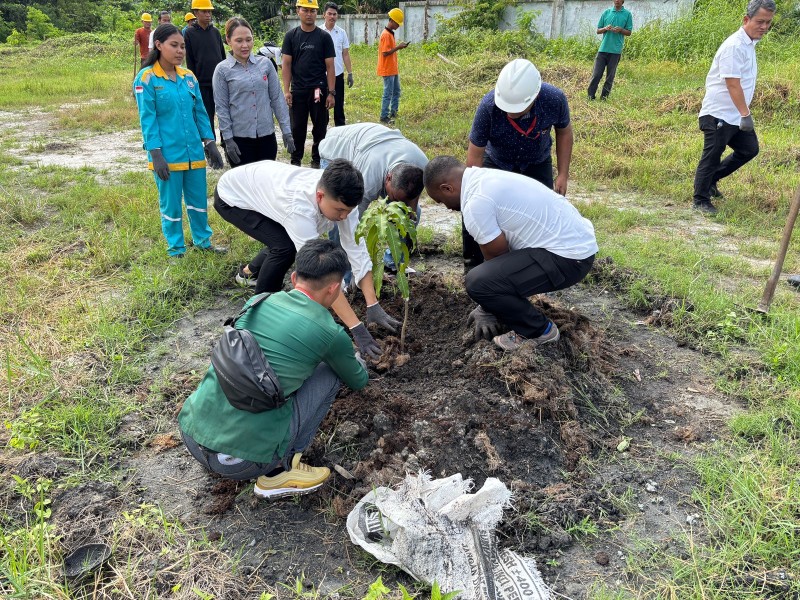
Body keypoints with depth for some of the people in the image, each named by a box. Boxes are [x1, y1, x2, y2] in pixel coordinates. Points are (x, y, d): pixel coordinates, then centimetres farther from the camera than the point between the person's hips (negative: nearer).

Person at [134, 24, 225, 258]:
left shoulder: (189, 77, 8)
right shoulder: (146, 79, -7)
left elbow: (200, 113, 12)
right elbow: (148, 120, -9)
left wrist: (210, 144, 6)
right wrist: (156, 155, -14)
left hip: (194, 152, 5)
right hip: (168, 155, -4)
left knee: (198, 200, 14)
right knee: (171, 205, 6)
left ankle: (203, 240, 32)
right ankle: (176, 250, 20)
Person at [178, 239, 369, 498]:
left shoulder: (259, 301, 8)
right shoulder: (330, 333, -7)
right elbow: (358, 381, 16)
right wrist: (355, 361, 41)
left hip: (191, 435, 6)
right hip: (241, 462, -6)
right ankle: (281, 469, 7)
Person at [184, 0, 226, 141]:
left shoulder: (215, 32, 9)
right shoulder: (189, 33, -1)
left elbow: (223, 56, 14)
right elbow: (190, 62, -2)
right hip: (202, 84, -3)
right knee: (207, 118, 2)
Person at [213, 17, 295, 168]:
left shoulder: (265, 63, 4)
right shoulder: (222, 70, -2)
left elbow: (277, 98, 5)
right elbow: (222, 108, -2)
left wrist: (286, 131, 0)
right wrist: (228, 140, -8)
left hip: (266, 135, 2)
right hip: (239, 138, -2)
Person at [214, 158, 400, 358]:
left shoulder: (339, 195, -25)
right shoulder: (299, 206, -44)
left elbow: (357, 249, -23)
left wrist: (373, 306, -28)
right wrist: (356, 328, -44)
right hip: (231, 197, -7)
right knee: (285, 246, -23)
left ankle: (251, 271, 37)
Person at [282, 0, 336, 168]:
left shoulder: (324, 37, 2)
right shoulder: (291, 36, 4)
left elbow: (330, 66, -1)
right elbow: (286, 64, 3)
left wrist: (331, 93, -7)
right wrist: (286, 91, -6)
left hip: (319, 90, -1)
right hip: (298, 91, 1)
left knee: (320, 128, 6)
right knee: (297, 128, 7)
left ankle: (317, 160, 19)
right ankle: (296, 161, 19)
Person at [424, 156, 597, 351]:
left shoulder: (476, 203, -18)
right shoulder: (487, 178, 12)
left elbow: (498, 258, -8)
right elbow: (499, 253, 19)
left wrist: (487, 311, 9)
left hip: (569, 257, -10)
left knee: (477, 282, -19)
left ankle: (539, 331, 2)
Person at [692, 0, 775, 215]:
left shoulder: (749, 44, 12)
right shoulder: (734, 46, -18)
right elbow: (733, 84, -23)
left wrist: (745, 113, 19)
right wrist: (746, 114, -24)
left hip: (736, 116, 10)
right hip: (719, 115, -10)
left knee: (749, 149, 14)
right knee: (712, 157, -2)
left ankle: (711, 179, 25)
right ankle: (701, 200, 10)